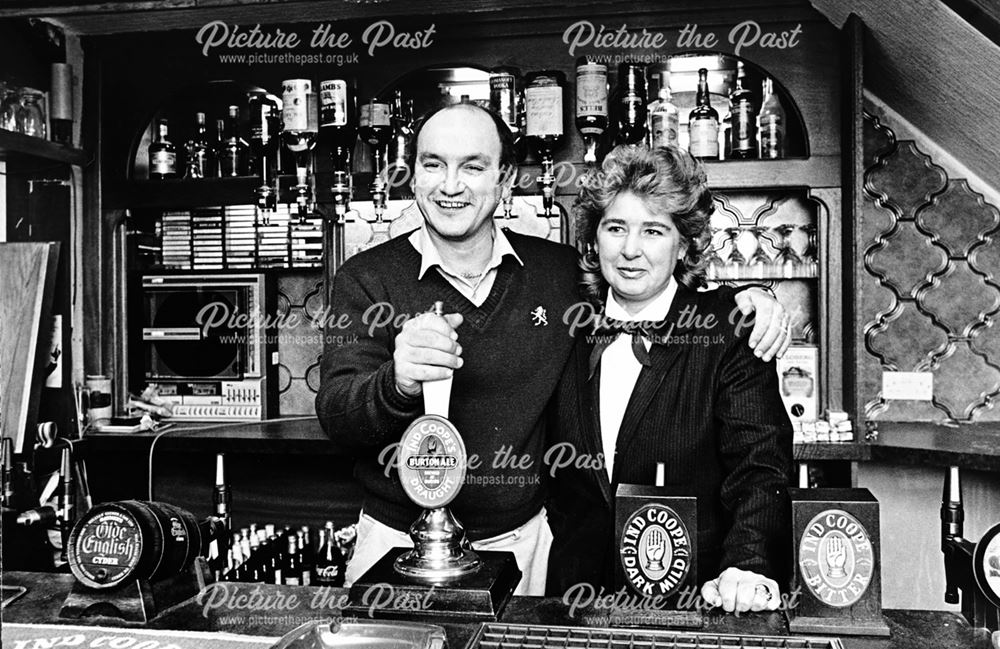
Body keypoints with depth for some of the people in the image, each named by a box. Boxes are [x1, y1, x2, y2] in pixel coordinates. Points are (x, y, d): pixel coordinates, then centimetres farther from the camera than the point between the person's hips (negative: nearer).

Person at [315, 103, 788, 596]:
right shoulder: (365, 279, -7)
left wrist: (741, 299, -6)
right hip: (397, 542, -1)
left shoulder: (559, 271, -1)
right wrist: (398, 383, -39)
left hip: (523, 540, 2)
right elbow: (336, 416, -17)